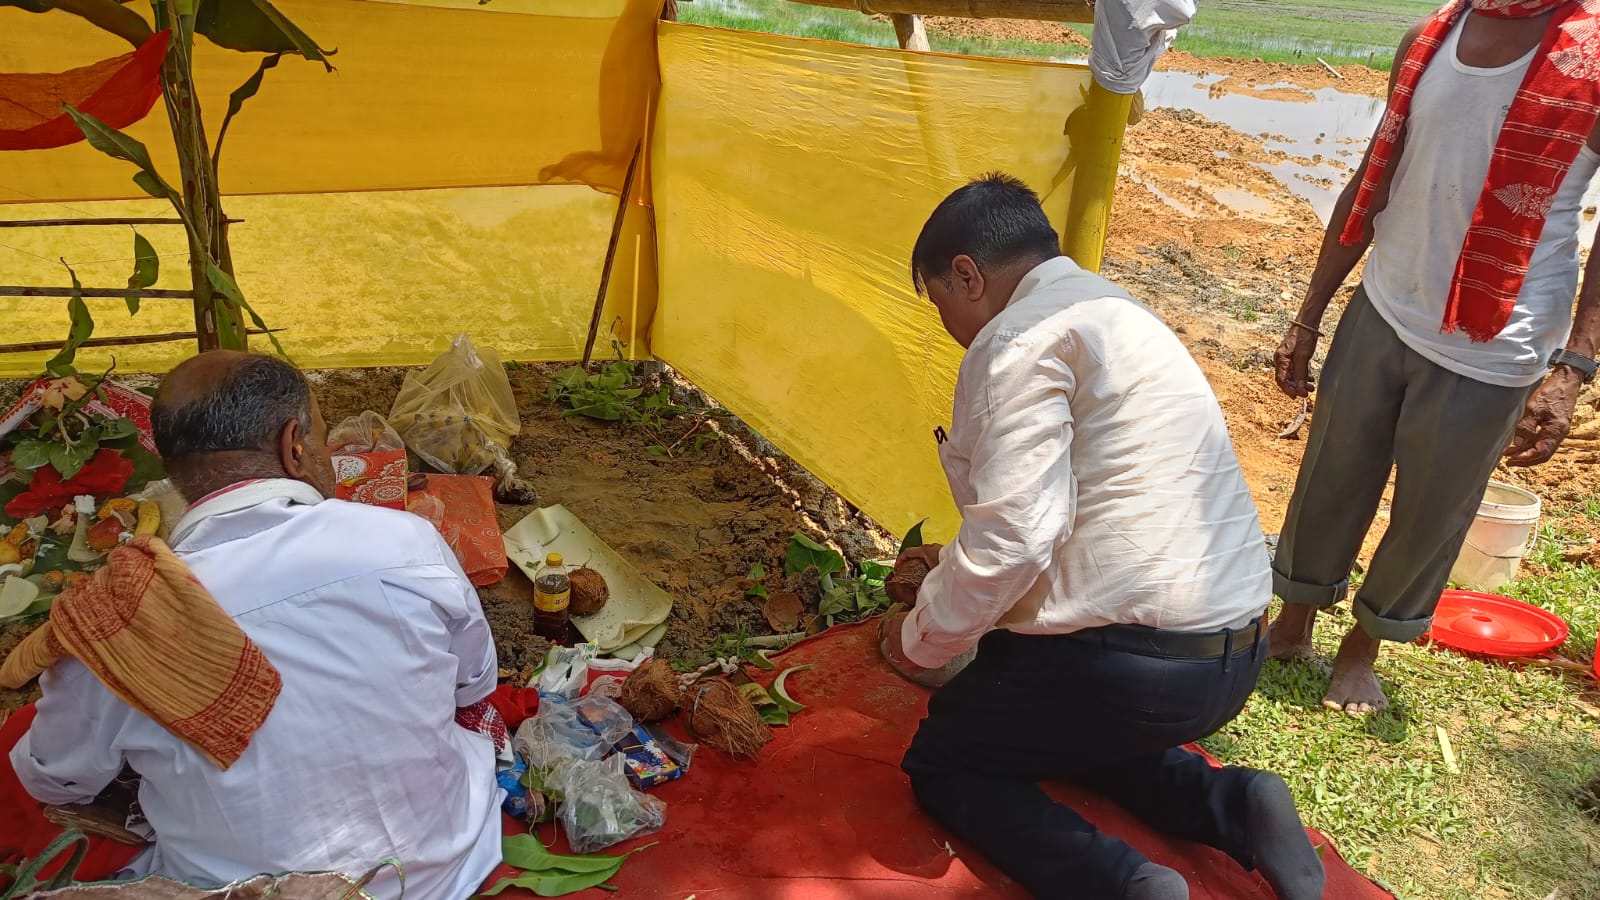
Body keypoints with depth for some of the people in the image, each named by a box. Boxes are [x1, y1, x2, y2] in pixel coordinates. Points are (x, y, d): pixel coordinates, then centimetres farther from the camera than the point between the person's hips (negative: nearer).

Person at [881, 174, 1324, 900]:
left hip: (1132, 660, -9)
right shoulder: (1106, 312, 17)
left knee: (940, 762, 12)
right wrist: (958, 564, 34)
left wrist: (920, 640, -5)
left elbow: (1014, 535, -22)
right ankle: (1233, 807, 12)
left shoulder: (1020, 337, -13)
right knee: (1057, 726, 32)